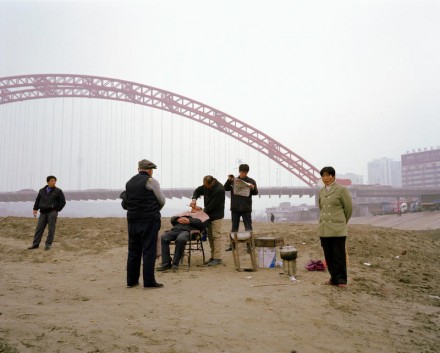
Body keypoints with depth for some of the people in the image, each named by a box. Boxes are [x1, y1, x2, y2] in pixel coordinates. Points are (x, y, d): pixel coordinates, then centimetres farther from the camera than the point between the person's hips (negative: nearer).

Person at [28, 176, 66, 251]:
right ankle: (35, 244, 6)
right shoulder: (42, 190, 13)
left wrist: (56, 210, -1)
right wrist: (35, 209, 8)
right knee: (39, 228, 1)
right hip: (43, 212, 4)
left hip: (52, 212, -3)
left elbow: (62, 202, 2)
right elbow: (37, 200, 19)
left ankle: (48, 244, 4)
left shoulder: (58, 191, 2)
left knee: (51, 229, -3)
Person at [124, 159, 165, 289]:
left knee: (133, 250, 11)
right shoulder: (151, 181, -6)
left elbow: (126, 202, 14)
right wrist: (156, 210, 18)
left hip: (132, 219, 6)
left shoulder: (129, 183, 12)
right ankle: (149, 281, 0)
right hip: (149, 220, -6)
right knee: (149, 250, -2)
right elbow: (162, 200, 0)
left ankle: (131, 280, 17)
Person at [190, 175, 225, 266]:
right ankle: (213, 256, 18)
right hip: (209, 214, 8)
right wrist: (194, 199, -6)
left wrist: (202, 210, -10)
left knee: (216, 236, -9)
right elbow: (198, 191, 14)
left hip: (216, 215, -8)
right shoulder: (206, 186, 1)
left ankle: (218, 258, -7)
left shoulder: (219, 190, -24)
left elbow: (212, 205, -23)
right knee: (210, 236, 11)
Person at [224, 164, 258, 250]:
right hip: (235, 207, 2)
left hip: (246, 208, -2)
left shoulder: (251, 181, 0)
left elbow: (256, 193, -3)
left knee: (248, 227, 1)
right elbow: (226, 188, 0)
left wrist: (253, 188, -24)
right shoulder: (234, 180, 5)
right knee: (234, 227, 11)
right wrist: (229, 181, -16)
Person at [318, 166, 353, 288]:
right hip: (324, 229, 5)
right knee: (328, 256, 9)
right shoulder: (321, 192, 11)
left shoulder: (341, 190, -6)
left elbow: (348, 208, 1)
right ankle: (334, 278, 21)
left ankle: (341, 279, 10)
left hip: (338, 229, -5)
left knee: (339, 255, -1)